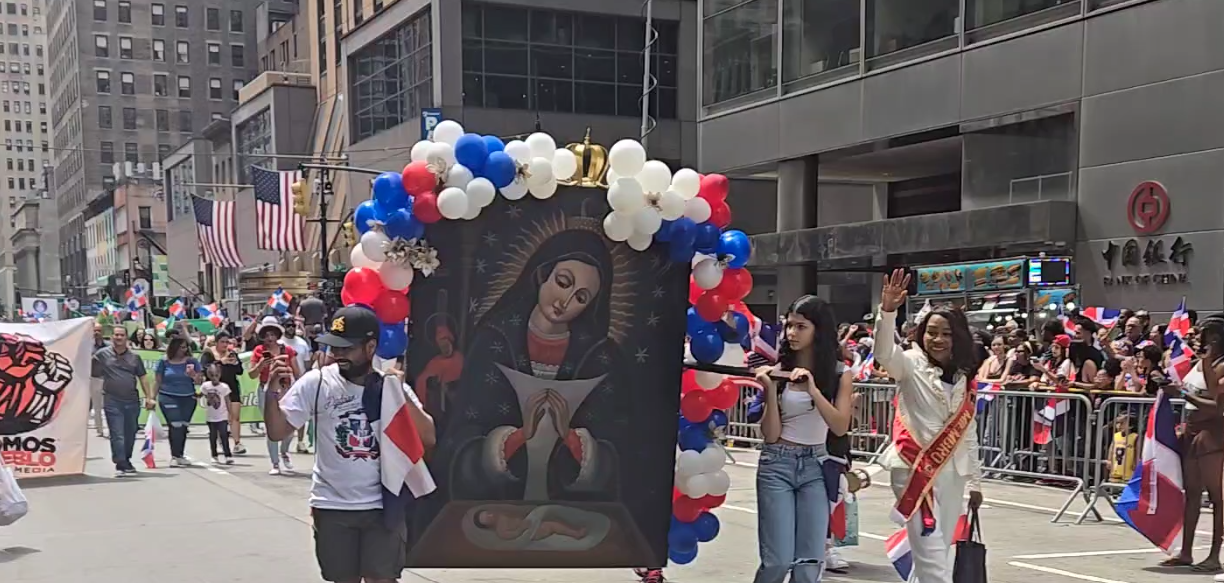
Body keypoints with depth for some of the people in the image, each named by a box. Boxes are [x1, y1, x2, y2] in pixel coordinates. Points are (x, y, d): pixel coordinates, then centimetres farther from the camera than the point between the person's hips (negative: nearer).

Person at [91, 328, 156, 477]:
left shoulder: (134, 357, 8)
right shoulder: (102, 355, 0)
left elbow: (142, 378, 9)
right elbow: (91, 374, 2)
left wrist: (149, 397, 3)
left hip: (132, 400, 4)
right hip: (112, 401, -4)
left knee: (130, 434, 14)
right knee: (117, 435, -7)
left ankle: (127, 461, 30)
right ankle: (120, 465, -7)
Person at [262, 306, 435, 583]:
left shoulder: (391, 385, -4)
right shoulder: (316, 383, -6)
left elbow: (427, 439, -10)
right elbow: (277, 432, -5)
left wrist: (400, 392, -20)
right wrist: (273, 393, -22)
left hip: (382, 505, 0)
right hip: (332, 506, 1)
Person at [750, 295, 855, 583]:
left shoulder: (840, 373, 0)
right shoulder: (777, 371, -2)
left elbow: (840, 427, -11)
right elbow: (770, 435, -5)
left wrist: (813, 390, -23)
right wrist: (771, 390, -18)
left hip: (816, 467, 1)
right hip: (777, 465, -1)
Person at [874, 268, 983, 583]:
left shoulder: (964, 380, 11)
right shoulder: (912, 365, -5)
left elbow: (968, 434, 17)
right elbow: (884, 352, -27)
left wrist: (975, 481, 18)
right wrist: (888, 311, -43)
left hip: (951, 473, 6)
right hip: (913, 469, -6)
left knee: (937, 552, 11)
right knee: (931, 553, -10)